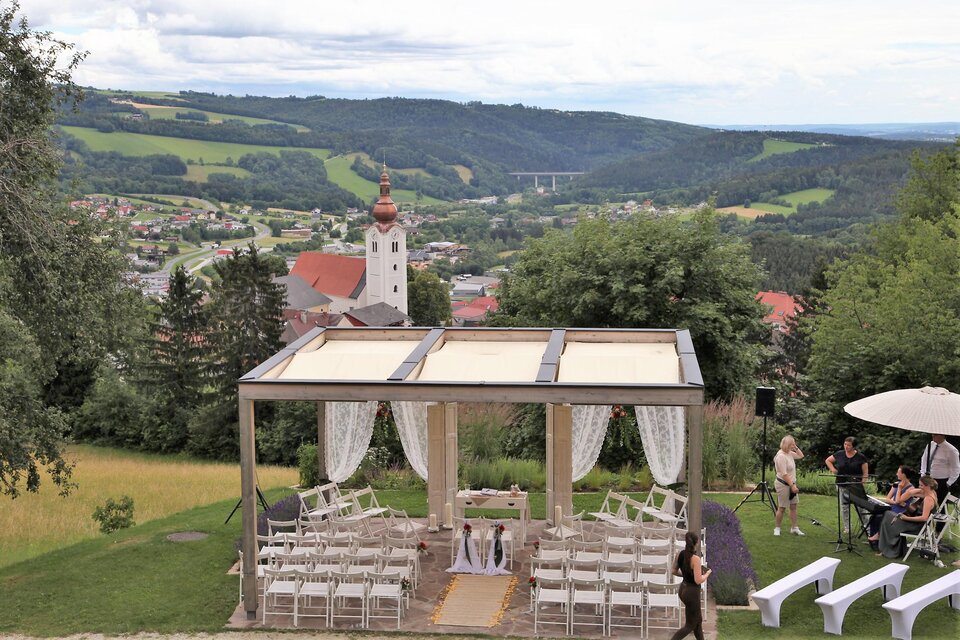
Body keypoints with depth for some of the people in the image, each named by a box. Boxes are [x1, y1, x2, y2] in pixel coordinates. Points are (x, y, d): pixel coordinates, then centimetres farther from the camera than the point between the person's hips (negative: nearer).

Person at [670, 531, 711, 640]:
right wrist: (707, 573, -6)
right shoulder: (695, 558, -25)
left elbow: (674, 571, 9)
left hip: (683, 589, 8)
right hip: (692, 592, -8)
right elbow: (698, 580, -24)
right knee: (690, 625, 7)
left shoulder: (680, 554, -3)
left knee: (698, 620, 24)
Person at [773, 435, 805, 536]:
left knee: (793, 506, 9)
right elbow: (784, 474, -24)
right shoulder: (781, 456, -21)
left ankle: (794, 528, 15)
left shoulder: (789, 453, 5)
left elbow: (801, 456, 21)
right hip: (783, 484, -9)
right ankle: (777, 528, 13)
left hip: (791, 484, 9)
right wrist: (792, 486, -25)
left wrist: (796, 448, 4)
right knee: (782, 508, 1)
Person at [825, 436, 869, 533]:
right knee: (844, 507, 9)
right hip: (842, 486, 3)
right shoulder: (839, 454, 2)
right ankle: (846, 528, 19)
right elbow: (828, 460, 18)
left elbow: (865, 473, -3)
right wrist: (832, 469, 2)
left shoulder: (860, 457, -5)